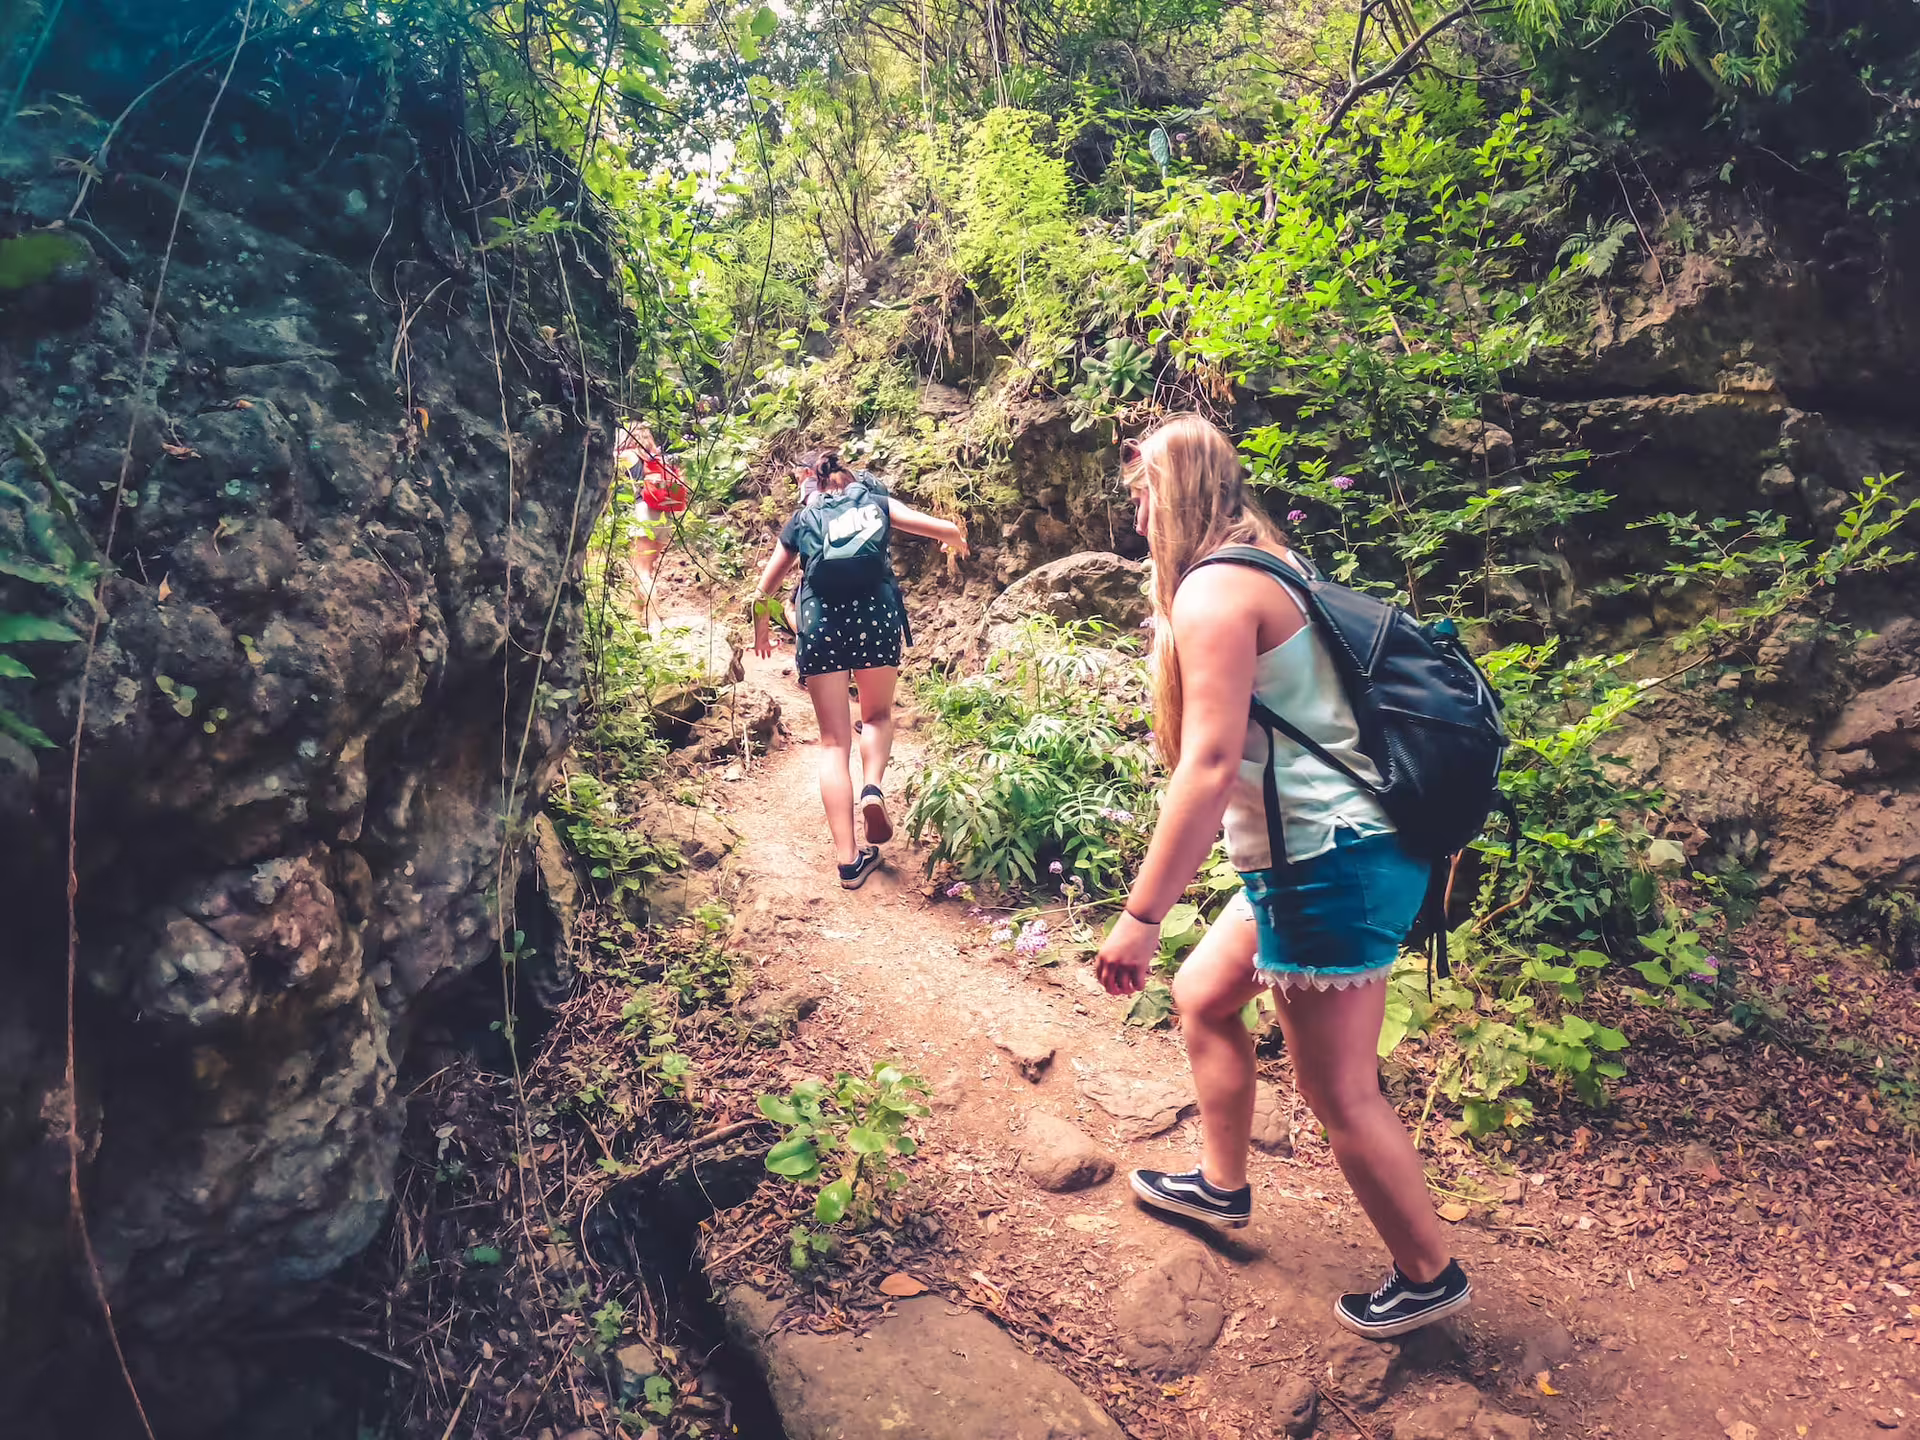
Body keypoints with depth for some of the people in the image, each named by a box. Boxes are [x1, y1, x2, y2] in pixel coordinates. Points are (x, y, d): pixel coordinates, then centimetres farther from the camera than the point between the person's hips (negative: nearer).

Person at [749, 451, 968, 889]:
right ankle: (873, 787, -7)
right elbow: (949, 530, 13)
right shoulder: (877, 501, 19)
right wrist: (957, 542, 37)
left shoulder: (802, 519, 21)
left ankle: (849, 858, -2)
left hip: (819, 619, 1)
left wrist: (761, 628, 42)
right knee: (878, 715, 23)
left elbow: (764, 593, 22)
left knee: (834, 741, 6)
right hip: (875, 610, 0)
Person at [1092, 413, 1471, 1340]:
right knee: (1201, 995, 22)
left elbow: (1210, 766, -25)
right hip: (1313, 857, 10)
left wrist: (1140, 916, -24)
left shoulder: (1212, 592, -16)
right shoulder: (1272, 568, 14)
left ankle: (1428, 1277, 26)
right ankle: (1222, 1185, 39)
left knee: (1339, 1092, 5)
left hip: (1331, 865, -10)